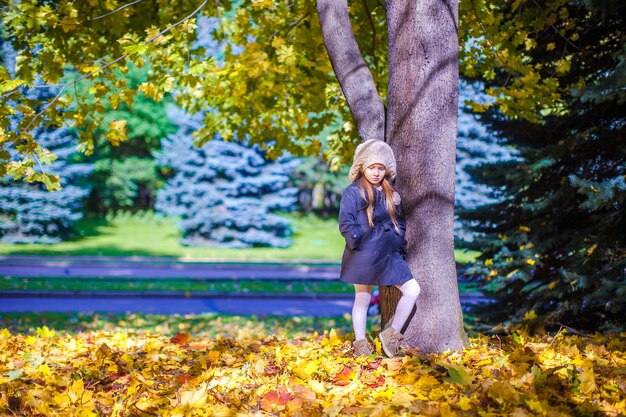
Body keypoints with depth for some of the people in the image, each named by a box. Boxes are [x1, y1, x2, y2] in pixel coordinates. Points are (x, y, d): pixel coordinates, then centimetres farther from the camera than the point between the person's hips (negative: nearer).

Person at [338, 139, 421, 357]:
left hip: (388, 253, 5)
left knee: (412, 290, -2)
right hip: (363, 255, -5)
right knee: (362, 297, 4)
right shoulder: (352, 192, -4)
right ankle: (360, 342, 15)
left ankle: (392, 333, 10)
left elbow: (400, 223, 20)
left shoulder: (391, 194, 14)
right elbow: (346, 224, -8)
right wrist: (359, 242, -17)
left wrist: (398, 243, 6)